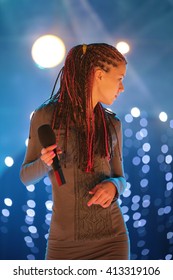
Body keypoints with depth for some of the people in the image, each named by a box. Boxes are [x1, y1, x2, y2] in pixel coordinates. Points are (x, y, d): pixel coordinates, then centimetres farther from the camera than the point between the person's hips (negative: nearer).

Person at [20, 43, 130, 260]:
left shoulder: (112, 124, 5)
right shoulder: (46, 116, -5)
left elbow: (119, 179, 10)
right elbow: (26, 176, 3)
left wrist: (112, 187, -13)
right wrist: (44, 163, -19)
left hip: (112, 238, 2)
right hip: (65, 241, -2)